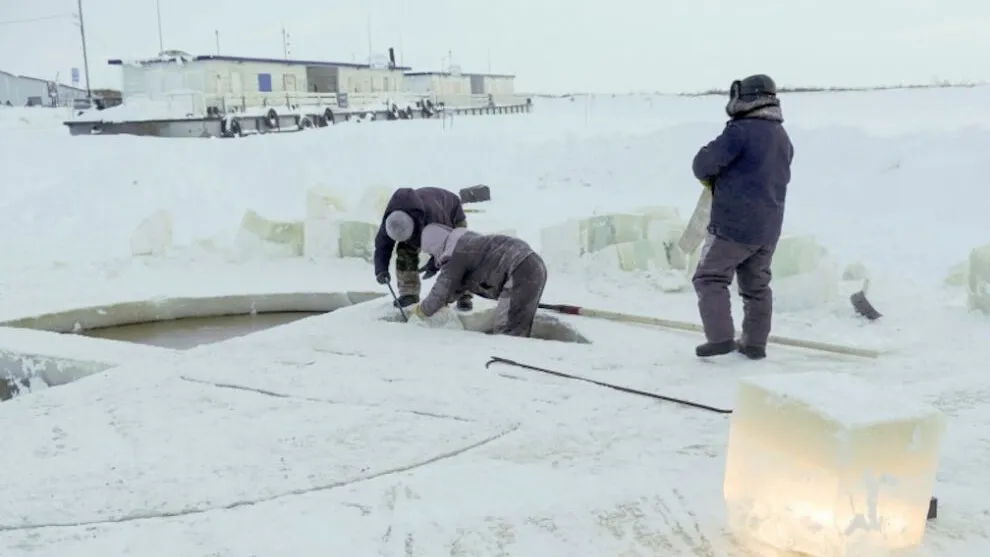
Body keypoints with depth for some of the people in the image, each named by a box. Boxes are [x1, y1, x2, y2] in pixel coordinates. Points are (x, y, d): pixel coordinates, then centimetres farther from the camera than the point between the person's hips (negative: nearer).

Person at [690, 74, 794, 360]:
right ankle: (755, 342, 20)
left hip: (734, 223, -8)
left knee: (710, 278, 2)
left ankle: (721, 338, -5)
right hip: (769, 227, 8)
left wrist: (710, 177, 6)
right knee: (757, 285, 16)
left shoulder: (741, 130, -15)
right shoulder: (783, 138, 13)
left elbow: (703, 164, -18)